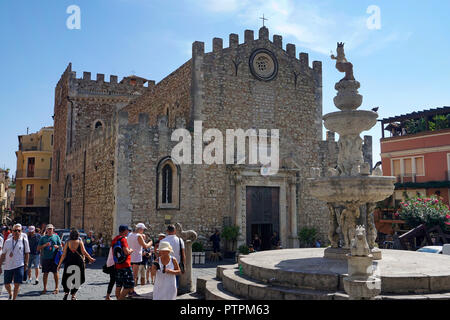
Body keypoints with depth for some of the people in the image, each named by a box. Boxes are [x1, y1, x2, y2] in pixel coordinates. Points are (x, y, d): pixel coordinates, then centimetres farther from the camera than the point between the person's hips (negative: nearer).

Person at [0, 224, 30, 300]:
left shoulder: (24, 241, -2)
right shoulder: (7, 241, 5)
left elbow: (27, 253, 3)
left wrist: (26, 264, 0)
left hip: (19, 266, -3)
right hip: (8, 266, 3)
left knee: (17, 284, -4)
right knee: (6, 284, 11)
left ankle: (14, 298, 13)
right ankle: (10, 295, 40)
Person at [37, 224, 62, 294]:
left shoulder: (56, 236, 8)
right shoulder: (43, 238, 9)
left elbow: (60, 246, 9)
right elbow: (38, 248, 5)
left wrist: (57, 246, -13)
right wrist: (45, 245, -11)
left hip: (54, 258, -1)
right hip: (45, 258, 1)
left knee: (55, 273, 1)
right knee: (45, 273, 5)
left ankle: (56, 288, 10)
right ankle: (45, 288, 16)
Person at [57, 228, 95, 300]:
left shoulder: (67, 243, 2)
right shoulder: (80, 242, -1)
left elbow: (64, 255, 1)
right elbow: (84, 252, -8)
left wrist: (59, 264, 7)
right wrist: (90, 258, 3)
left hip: (69, 262, 1)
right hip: (79, 262, -1)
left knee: (67, 278, 12)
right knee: (77, 279, 11)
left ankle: (66, 292, -7)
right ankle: (73, 295, 11)